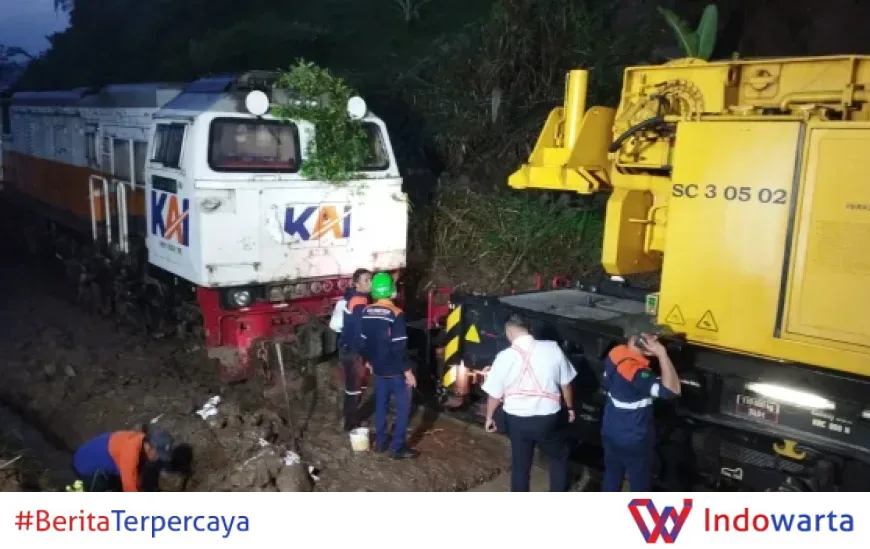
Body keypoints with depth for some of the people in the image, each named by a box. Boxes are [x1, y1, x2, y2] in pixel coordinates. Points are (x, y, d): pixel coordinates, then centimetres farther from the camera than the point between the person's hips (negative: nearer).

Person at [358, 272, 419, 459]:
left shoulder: (366, 312, 0)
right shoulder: (396, 314, -20)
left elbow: (363, 342, 8)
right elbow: (399, 347, -21)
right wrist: (408, 371, -14)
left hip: (378, 368, 7)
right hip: (395, 370, -7)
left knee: (380, 404, 18)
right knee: (403, 407, 4)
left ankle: (380, 442, 28)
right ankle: (398, 448, 6)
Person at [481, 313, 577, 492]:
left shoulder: (504, 357, -12)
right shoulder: (553, 349, -11)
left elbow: (495, 395, -4)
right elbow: (565, 384, 0)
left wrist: (489, 417, 14)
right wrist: (570, 407, 17)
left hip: (517, 420, 0)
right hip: (548, 419, 0)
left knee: (520, 464, 19)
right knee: (559, 458, 24)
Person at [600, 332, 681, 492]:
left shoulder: (616, 354, -10)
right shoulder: (635, 371, -34)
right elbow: (672, 390, -41)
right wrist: (661, 353, -39)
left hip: (611, 433, 8)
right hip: (634, 442, -7)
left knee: (612, 476, 26)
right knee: (640, 485, 14)